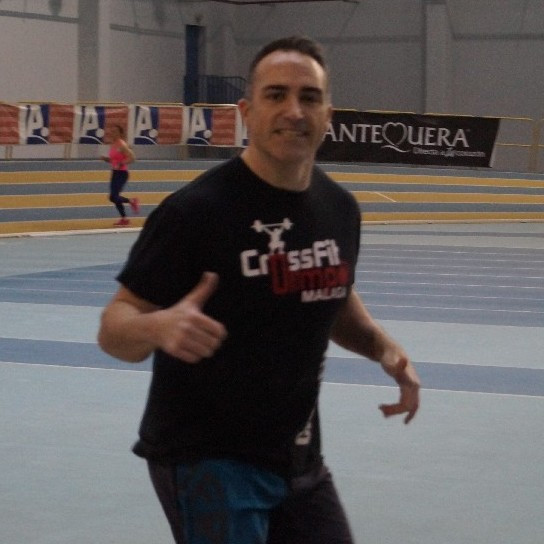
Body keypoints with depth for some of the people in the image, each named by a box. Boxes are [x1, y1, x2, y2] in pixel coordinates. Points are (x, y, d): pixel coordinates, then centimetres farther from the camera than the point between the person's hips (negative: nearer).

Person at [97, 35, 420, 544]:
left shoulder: (340, 209, 1)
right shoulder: (195, 209, -18)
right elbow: (113, 329, -17)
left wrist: (383, 347, 1)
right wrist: (158, 326, -39)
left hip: (298, 458, 7)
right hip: (204, 459, -7)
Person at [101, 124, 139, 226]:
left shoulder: (122, 145, -14)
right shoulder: (112, 145, 10)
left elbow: (131, 158, -20)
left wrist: (121, 164, -32)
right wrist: (105, 158, 2)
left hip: (122, 173, -9)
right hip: (115, 173, 9)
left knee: (113, 197, -16)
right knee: (115, 197, 9)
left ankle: (132, 201, 6)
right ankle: (124, 219, 18)